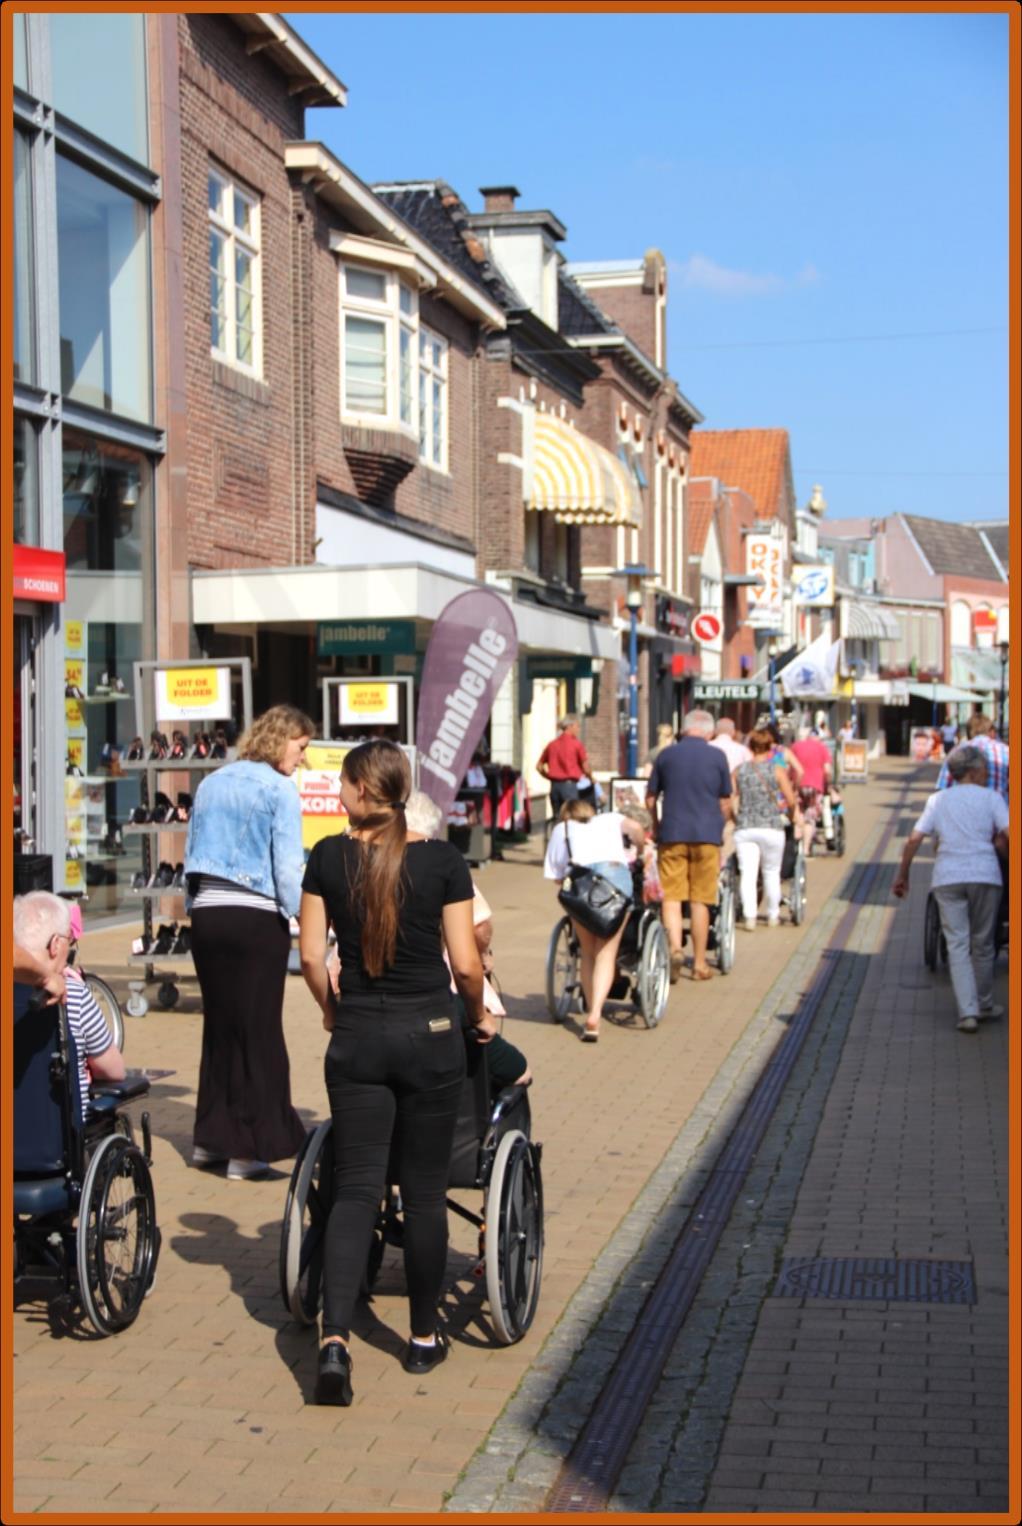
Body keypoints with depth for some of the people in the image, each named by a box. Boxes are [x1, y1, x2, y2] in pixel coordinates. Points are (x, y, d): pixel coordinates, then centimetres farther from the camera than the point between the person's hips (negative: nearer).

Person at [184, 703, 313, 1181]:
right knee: (259, 1029, 1)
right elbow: (288, 870, -12)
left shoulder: (211, 784, 13)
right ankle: (249, 1148, 3)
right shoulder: (280, 790, -7)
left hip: (206, 914, 6)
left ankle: (211, 1137, 22)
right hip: (256, 920, -6)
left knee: (219, 1024, 16)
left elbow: (192, 855, 15)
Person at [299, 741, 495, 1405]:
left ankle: (335, 1339, -12)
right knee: (425, 1190, 11)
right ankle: (424, 1337, 22)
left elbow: (311, 957, -1)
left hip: (358, 1038, 1)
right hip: (431, 1034, -1)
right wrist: (480, 1016, 13)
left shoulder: (328, 858, -3)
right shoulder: (443, 860, -6)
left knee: (356, 1189, 3)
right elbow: (466, 964, -6)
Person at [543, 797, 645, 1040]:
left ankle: (591, 1013, 13)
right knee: (606, 952, 1)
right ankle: (594, 1014, -15)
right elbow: (634, 828, 12)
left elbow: (556, 876, 19)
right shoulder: (609, 819, 33)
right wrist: (641, 851, 31)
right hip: (616, 872, -1)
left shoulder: (560, 829, 32)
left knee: (588, 953, 17)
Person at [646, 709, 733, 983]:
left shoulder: (666, 755, 4)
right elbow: (725, 802, 6)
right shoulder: (717, 756, 1)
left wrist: (656, 828, 22)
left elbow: (650, 799, 9)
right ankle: (699, 964, 13)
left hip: (672, 835, 0)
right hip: (706, 836, 0)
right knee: (700, 900, 7)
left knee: (671, 896, 3)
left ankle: (674, 947, -20)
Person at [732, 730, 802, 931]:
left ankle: (749, 916, -13)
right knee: (771, 872, 12)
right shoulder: (777, 770, 0)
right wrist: (793, 815, 16)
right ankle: (773, 915, 23)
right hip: (771, 827, -1)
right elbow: (791, 801, -4)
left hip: (744, 829, 1)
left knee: (747, 873, -2)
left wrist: (735, 820, 16)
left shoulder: (739, 771, 5)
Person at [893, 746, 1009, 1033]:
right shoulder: (990, 797, 3)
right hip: (984, 875, -1)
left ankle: (968, 1012, -9)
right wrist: (1003, 850, 10)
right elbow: (1007, 835, -10)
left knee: (957, 944, 1)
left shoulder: (938, 799, 9)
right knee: (982, 944, 13)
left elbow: (914, 839, 2)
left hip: (947, 877, 1)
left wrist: (902, 875, 9)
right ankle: (984, 1005, 26)